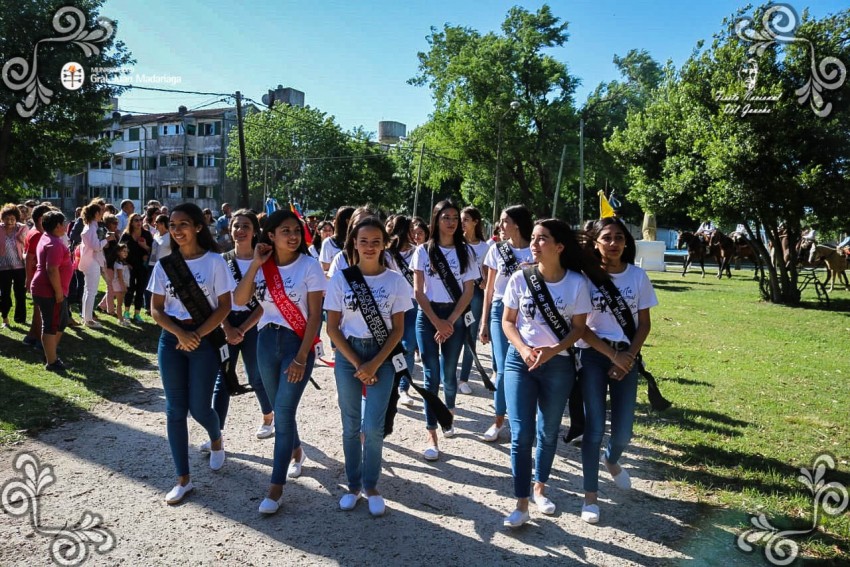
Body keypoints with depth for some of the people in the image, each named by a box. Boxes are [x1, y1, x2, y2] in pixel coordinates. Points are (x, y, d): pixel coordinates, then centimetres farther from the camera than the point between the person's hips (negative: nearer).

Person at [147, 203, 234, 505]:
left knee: (199, 407, 0)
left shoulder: (214, 262, -6)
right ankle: (183, 479, 14)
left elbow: (224, 307, -6)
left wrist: (197, 335, -15)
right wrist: (179, 333, -13)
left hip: (204, 339, -3)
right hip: (171, 339, 3)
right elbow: (156, 309, 3)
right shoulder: (165, 263, 3)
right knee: (175, 409, 3)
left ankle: (216, 440, 37)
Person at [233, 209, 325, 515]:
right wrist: (255, 264, -17)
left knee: (283, 413, -7)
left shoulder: (309, 266, -11)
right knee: (281, 409, 17)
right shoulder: (262, 267, 1)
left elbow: (315, 316, -13)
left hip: (297, 342, -4)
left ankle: (276, 485, 4)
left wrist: (302, 357, -18)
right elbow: (239, 300, -11)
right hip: (266, 341, 5)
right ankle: (296, 452, 44)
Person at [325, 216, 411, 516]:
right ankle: (353, 485, 25)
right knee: (351, 426, 8)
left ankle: (371, 486, 17)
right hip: (347, 355, 1)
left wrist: (374, 364, -11)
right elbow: (332, 328, -2)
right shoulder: (340, 279, -3)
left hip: (382, 356, -1)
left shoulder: (396, 281, -3)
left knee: (373, 427, -4)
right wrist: (356, 364, -9)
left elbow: (398, 329, -2)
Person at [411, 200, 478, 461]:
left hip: (455, 315, 1)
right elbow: (418, 291, -4)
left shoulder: (465, 251, 3)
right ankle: (431, 435, -1)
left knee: (449, 372, 9)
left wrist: (449, 323, -8)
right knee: (432, 375, -5)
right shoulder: (423, 250, -1)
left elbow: (468, 292, 0)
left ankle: (449, 413, 37)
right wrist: (436, 322, -10)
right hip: (428, 315, -1)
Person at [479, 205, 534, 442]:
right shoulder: (497, 249, 6)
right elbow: (489, 288, 9)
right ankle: (499, 420, 14)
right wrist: (484, 322, 7)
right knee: (504, 368, -3)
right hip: (500, 310, 1)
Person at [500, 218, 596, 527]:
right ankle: (521, 504, 7)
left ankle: (539, 488, 36)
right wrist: (523, 349, -15)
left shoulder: (576, 282, -8)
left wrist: (552, 351, -18)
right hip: (519, 361, 0)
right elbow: (508, 320, 1)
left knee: (548, 431, 14)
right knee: (521, 433, -3)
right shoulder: (520, 278, -5)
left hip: (558, 365, 0)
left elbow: (579, 327, -3)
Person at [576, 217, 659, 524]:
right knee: (594, 427, -3)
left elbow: (644, 324, 4)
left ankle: (612, 460, 43)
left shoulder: (638, 276, -2)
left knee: (623, 430, 6)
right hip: (593, 356, -2)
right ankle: (590, 495, 14)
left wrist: (628, 356, -9)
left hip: (627, 357, 2)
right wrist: (612, 354, -12)